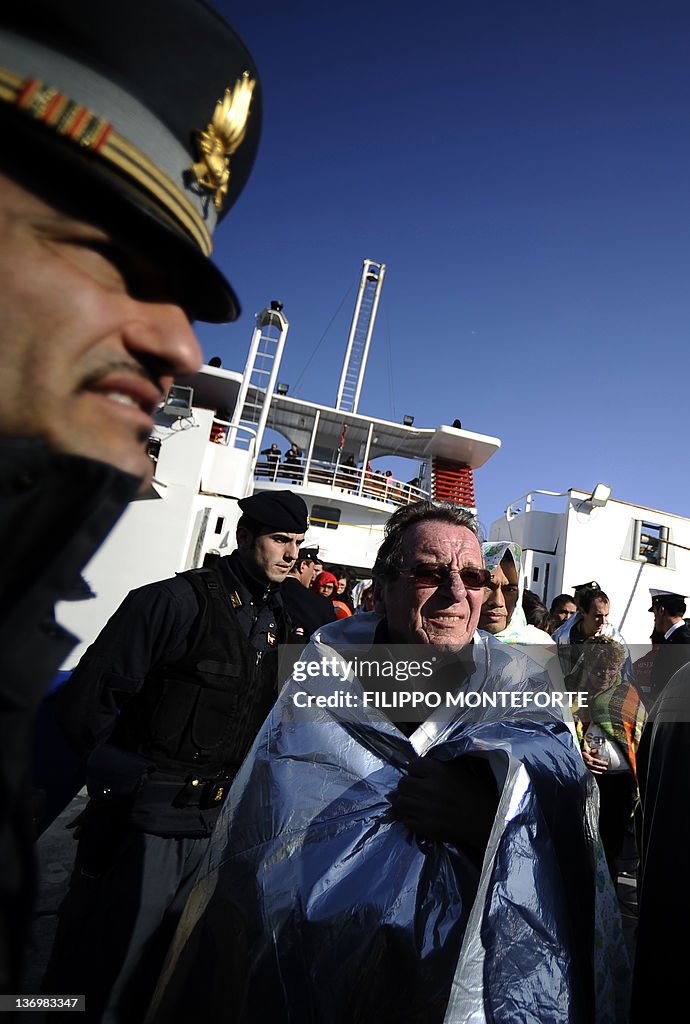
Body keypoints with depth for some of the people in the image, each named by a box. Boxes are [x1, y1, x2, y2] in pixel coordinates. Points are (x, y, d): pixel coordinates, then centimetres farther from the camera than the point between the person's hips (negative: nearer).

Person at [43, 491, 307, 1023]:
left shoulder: (281, 619, 2)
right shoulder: (178, 601, -18)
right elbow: (84, 703, -17)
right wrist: (128, 774, -8)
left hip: (216, 821, 6)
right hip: (148, 821, -6)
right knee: (107, 973, 14)